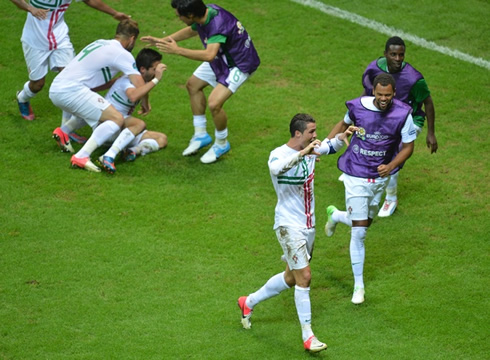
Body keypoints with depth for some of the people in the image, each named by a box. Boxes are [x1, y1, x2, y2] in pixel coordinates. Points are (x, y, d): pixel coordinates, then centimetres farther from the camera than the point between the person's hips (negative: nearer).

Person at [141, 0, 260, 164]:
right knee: (193, 85, 18)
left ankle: (221, 144, 7)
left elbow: (209, 55, -49)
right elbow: (191, 30, 14)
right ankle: (201, 135, 31)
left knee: (214, 103, -21)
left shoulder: (218, 24, -36)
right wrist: (162, 41, 13)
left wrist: (177, 50, -44)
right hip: (222, 57, 10)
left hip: (240, 63, -10)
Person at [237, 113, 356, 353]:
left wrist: (342, 136, -1)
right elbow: (276, 168, -43)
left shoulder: (311, 149, 3)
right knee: (304, 277, -12)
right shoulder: (279, 154, -19)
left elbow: (330, 146, 21)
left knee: (291, 278, 18)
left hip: (308, 225, 8)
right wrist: (303, 153, -52)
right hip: (289, 226, -8)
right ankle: (307, 337, -5)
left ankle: (249, 302, 39)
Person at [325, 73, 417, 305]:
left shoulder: (402, 114, -14)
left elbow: (408, 146, -5)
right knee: (358, 233, -6)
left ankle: (336, 215, 53)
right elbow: (344, 124, 10)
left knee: (364, 224, 18)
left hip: (381, 177, 3)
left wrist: (390, 166, -21)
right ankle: (358, 286, 9)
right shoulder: (358, 106, -13)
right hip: (356, 176, -2)